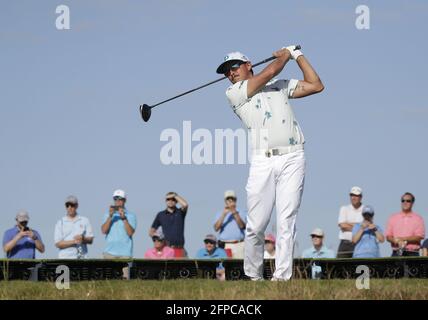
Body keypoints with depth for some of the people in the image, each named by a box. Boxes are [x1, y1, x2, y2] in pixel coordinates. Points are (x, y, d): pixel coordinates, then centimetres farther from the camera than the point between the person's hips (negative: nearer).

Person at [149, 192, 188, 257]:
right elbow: (151, 231, 16)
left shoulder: (180, 213, 10)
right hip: (166, 248, 1)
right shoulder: (161, 215, 13)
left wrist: (175, 195, -3)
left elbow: (185, 205, -14)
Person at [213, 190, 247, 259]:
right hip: (225, 246, 1)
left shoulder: (242, 213, 13)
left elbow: (242, 225, -6)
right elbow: (216, 228, -1)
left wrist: (234, 212, -14)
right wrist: (224, 214, -8)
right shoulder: (220, 214, 16)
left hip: (239, 245, -1)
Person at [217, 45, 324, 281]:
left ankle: (282, 277, -9)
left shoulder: (281, 86, 22)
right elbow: (270, 72, 2)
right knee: (255, 226, -6)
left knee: (286, 221, -7)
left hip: (292, 158, 1)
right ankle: (253, 277, 8)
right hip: (262, 162, -1)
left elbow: (316, 85, 21)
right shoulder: (234, 93, 9)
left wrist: (297, 55, 23)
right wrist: (285, 55, 20)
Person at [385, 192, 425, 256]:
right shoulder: (393, 218, 14)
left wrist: (403, 239, -13)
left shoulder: (418, 219, 6)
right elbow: (388, 237, 9)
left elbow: (419, 237, -4)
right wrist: (397, 241, -12)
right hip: (396, 253, 2)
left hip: (412, 254, -2)